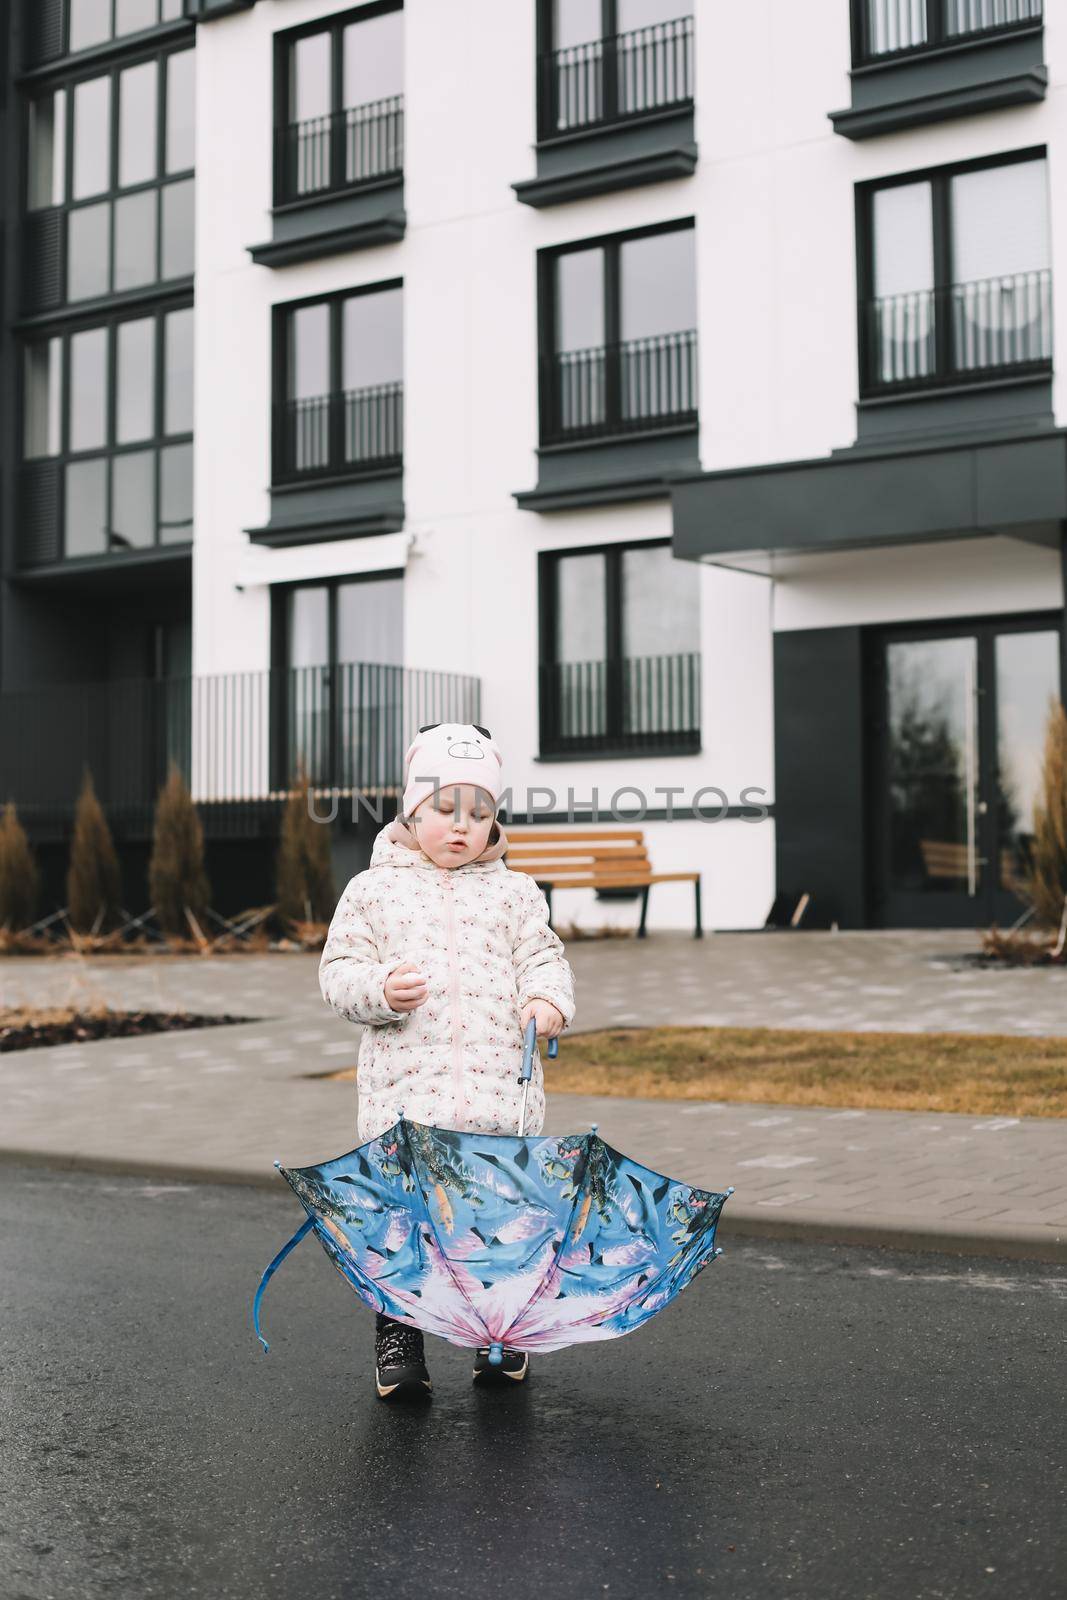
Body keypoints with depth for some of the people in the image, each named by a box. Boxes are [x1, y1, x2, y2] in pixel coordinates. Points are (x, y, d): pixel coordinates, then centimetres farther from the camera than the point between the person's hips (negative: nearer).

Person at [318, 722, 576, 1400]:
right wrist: (379, 990, -16)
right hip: (404, 1090, -1)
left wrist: (547, 997, -15)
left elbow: (542, 956, 7)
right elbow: (339, 969, 5)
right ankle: (398, 1333, 15)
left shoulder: (513, 893, 11)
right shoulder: (373, 889, 7)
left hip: (500, 1090, 1)